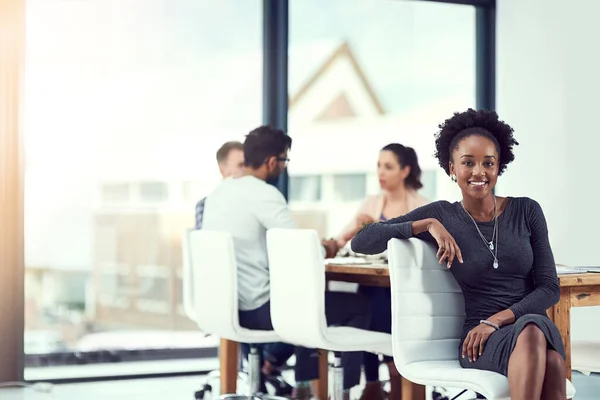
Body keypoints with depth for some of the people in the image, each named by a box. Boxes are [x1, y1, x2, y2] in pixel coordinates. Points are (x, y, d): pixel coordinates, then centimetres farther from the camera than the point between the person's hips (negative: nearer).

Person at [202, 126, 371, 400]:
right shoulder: (264, 193, -16)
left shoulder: (219, 192, 9)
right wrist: (326, 249, 3)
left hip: (229, 305, 9)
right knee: (358, 306, 4)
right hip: (258, 310, -9)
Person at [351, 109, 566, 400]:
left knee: (551, 362, -38)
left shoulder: (527, 211, 7)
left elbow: (549, 288, 4)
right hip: (481, 341, -1)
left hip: (535, 325, 2)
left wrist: (495, 320, -11)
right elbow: (361, 242, -3)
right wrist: (429, 224, -13)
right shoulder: (442, 215, 3)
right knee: (531, 334, -38)